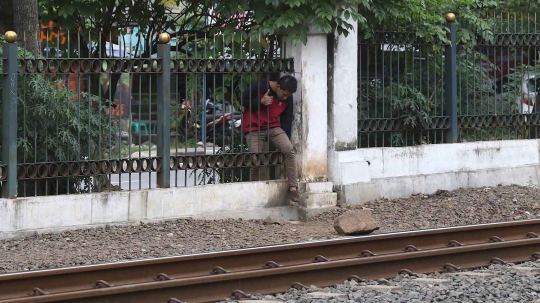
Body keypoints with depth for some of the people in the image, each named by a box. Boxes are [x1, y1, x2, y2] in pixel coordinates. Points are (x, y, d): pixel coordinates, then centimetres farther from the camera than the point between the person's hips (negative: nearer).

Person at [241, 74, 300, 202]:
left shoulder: (288, 98, -3)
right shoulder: (259, 86, -15)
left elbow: (287, 120, 4)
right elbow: (243, 101, -7)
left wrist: (286, 141, 4)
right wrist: (261, 102, -22)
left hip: (273, 128, 3)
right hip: (254, 129, -3)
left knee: (290, 150, -20)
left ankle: (293, 187, -18)